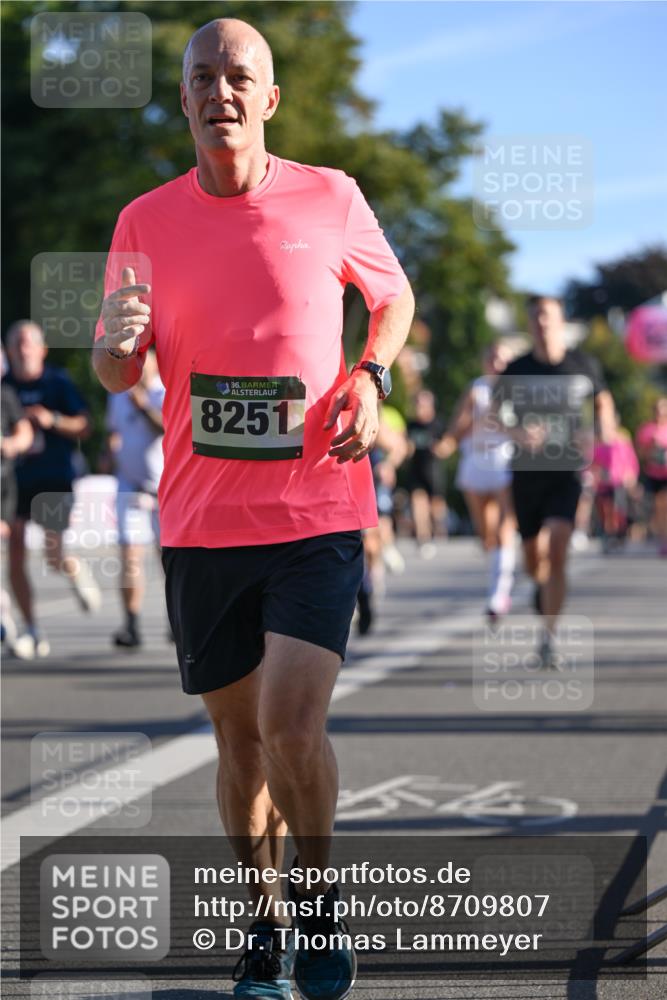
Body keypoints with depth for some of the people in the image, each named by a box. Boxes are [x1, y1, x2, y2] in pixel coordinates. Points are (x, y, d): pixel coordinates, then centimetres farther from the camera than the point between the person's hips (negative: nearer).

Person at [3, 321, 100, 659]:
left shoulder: (58, 382, -2)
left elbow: (83, 427, -3)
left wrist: (52, 420, -18)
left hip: (55, 480, -2)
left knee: (54, 559, -9)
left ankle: (77, 571, 29)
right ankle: (32, 633, 4)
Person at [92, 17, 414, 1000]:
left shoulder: (330, 199, -1)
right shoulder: (145, 221, 3)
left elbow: (395, 299, 16)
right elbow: (117, 374, 9)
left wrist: (369, 376, -4)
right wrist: (116, 336, -15)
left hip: (318, 511, -2)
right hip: (202, 520, 2)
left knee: (292, 726, -14)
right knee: (239, 735, 10)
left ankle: (318, 890, 12)